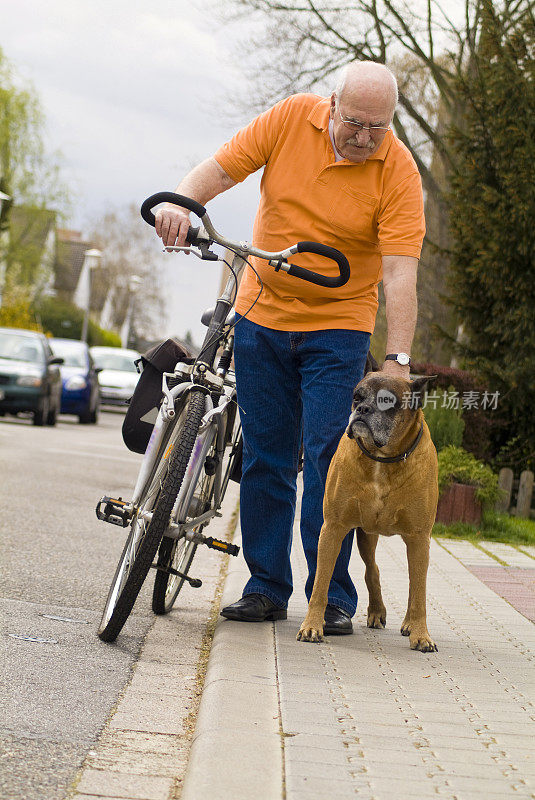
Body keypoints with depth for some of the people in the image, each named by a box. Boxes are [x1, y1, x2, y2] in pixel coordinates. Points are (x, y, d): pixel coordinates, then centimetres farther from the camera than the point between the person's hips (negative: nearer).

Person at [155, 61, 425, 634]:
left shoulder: (398, 171, -14)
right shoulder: (291, 118, -6)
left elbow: (400, 274, -20)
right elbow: (221, 168, -2)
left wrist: (397, 359, -29)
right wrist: (182, 201, -24)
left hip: (337, 326, -3)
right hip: (262, 313, 3)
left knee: (327, 457, -10)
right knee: (265, 458, 6)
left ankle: (331, 597, -1)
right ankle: (266, 587, 14)